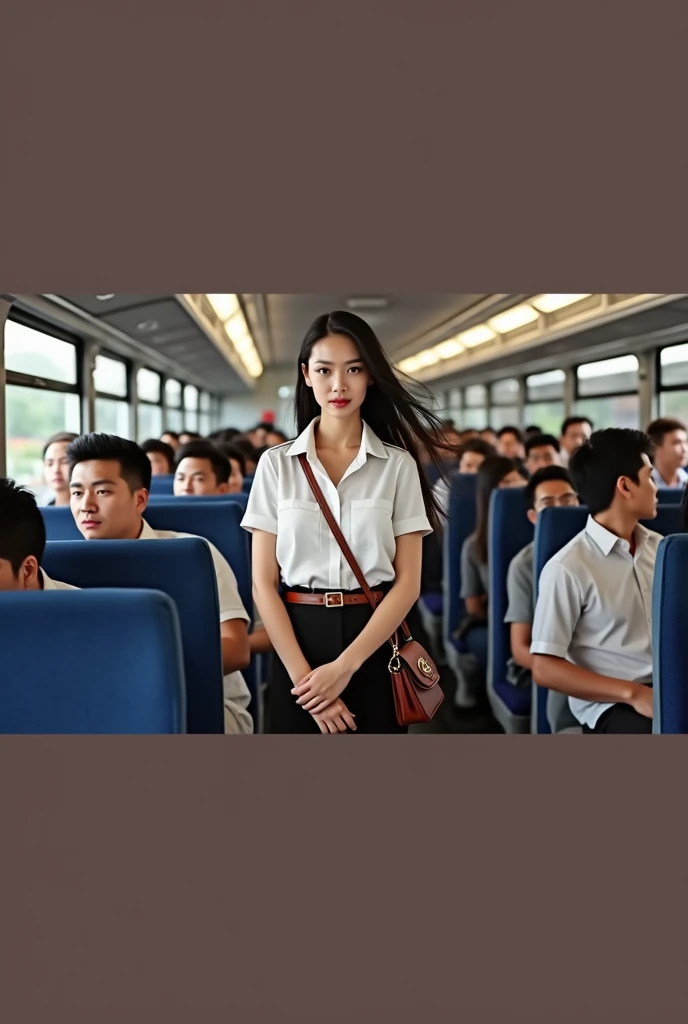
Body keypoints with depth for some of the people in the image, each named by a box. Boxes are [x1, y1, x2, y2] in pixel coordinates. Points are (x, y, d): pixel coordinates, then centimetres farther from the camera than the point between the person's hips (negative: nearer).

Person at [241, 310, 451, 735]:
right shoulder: (276, 464, 1)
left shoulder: (398, 464, 0)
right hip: (299, 639, 0)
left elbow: (408, 582, -5)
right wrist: (302, 675, -13)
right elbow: (264, 582, -2)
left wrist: (344, 666, -15)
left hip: (375, 643, 0)